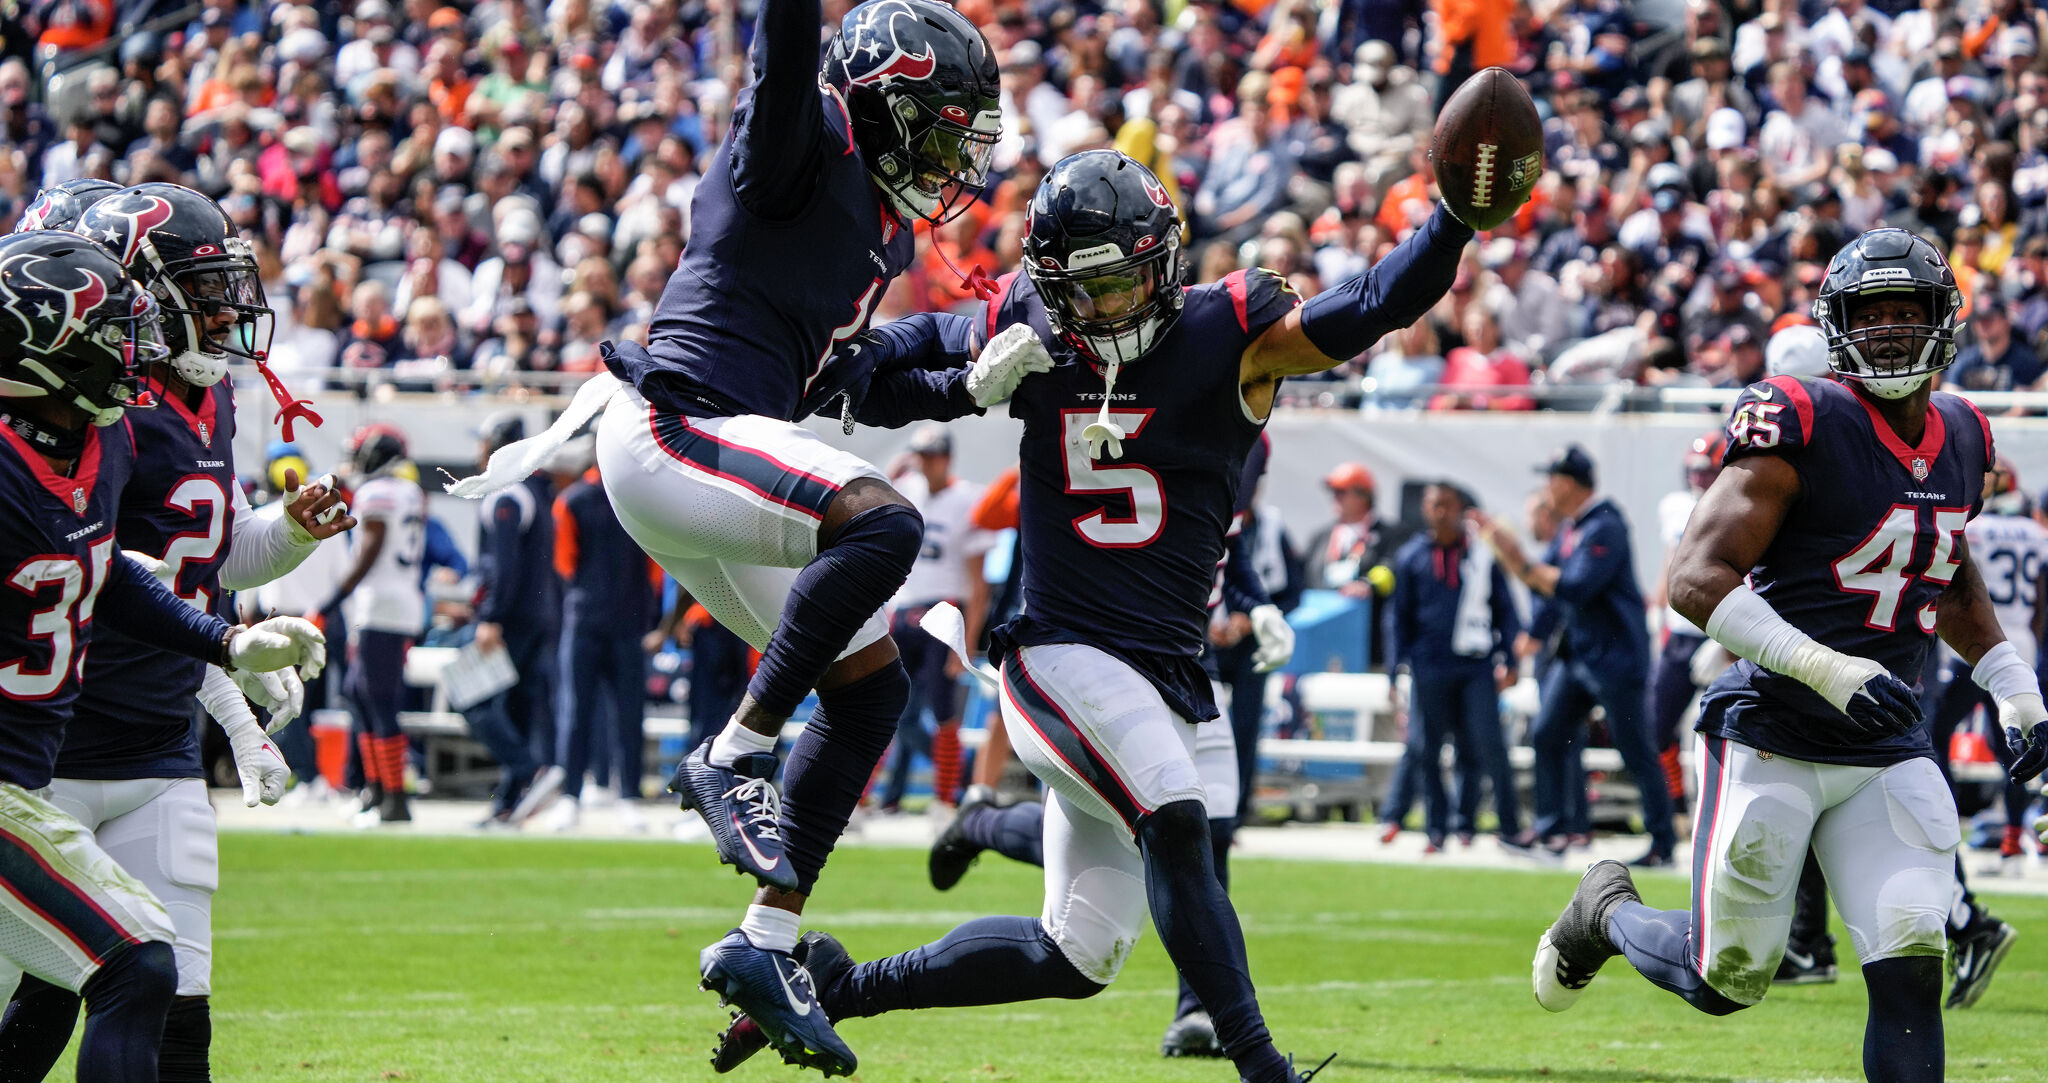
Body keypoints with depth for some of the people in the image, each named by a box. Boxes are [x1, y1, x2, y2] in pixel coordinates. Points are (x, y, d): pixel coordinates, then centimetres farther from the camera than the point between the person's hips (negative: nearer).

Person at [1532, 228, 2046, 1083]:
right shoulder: (1805, 427, -15)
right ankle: (1607, 912, 37)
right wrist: (1829, 670, -29)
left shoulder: (1961, 441, 9)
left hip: (1886, 754, 5)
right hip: (1770, 744, -5)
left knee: (1910, 974, -9)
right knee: (1727, 981, 5)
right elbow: (1696, 578, -21)